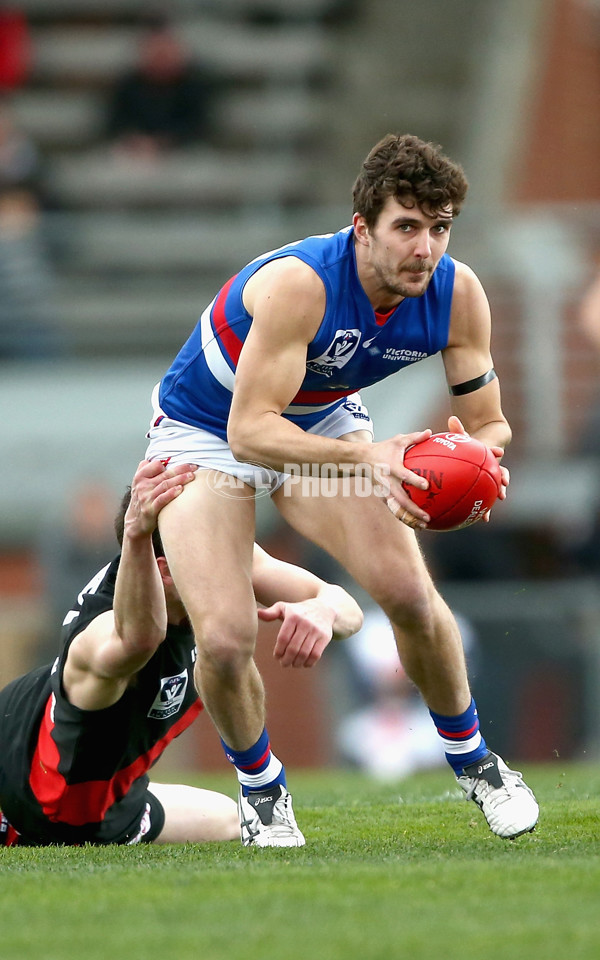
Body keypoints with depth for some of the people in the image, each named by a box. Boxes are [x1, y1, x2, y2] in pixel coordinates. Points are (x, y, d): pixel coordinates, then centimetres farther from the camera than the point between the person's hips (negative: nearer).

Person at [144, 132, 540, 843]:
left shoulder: (457, 293, -20)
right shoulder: (298, 284, -38)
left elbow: (487, 421, -11)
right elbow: (249, 431, -39)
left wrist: (482, 457, -35)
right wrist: (365, 458, -52)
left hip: (323, 422, 4)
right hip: (205, 433, -4)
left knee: (411, 595, -13)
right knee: (224, 639, -19)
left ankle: (471, 759, 15)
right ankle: (258, 788, 12)